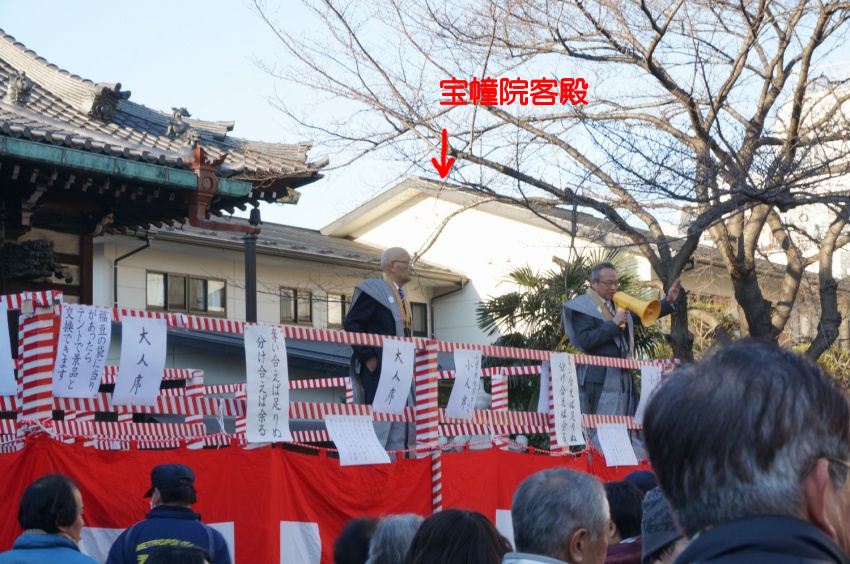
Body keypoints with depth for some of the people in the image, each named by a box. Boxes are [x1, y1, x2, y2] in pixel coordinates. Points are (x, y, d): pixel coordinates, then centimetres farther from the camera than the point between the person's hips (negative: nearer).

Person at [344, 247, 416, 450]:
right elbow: (350, 323, -14)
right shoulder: (372, 290, -9)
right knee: (379, 418, -11)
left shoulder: (401, 296, 18)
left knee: (400, 426, 8)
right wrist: (367, 356, -18)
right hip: (377, 368, -9)